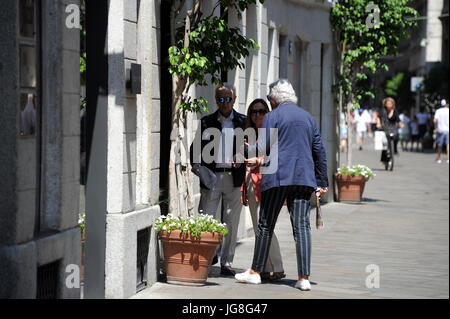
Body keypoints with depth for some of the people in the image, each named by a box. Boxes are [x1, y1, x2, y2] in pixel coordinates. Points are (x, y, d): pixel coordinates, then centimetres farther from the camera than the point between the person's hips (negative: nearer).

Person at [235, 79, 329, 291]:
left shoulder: (273, 116, 0)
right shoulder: (308, 117, 16)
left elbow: (262, 148, -6)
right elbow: (319, 151, 16)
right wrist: (322, 182, 20)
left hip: (278, 177, -4)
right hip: (304, 178, 4)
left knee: (266, 224, 6)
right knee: (301, 225, -1)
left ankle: (255, 272, 13)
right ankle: (304, 277, -7)